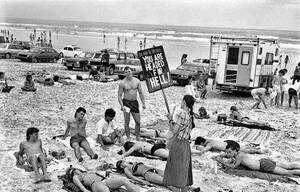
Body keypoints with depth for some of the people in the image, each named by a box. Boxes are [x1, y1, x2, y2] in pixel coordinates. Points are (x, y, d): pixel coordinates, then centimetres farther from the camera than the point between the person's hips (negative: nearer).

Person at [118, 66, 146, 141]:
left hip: (135, 102, 3)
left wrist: (143, 103, 4)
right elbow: (119, 95, -5)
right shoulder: (122, 83, -7)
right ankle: (128, 137, 14)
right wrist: (122, 106, -15)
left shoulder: (137, 81, 3)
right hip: (126, 102, -3)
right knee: (126, 122, 2)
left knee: (138, 121, 5)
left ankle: (138, 137, 20)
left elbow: (141, 93, 9)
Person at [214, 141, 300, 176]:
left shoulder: (239, 156, -20)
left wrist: (221, 161, -11)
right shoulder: (238, 153, 6)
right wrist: (219, 157, 11)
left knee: (288, 172, -4)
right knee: (288, 166, 14)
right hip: (263, 161, 8)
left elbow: (233, 166, -16)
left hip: (264, 165, -8)